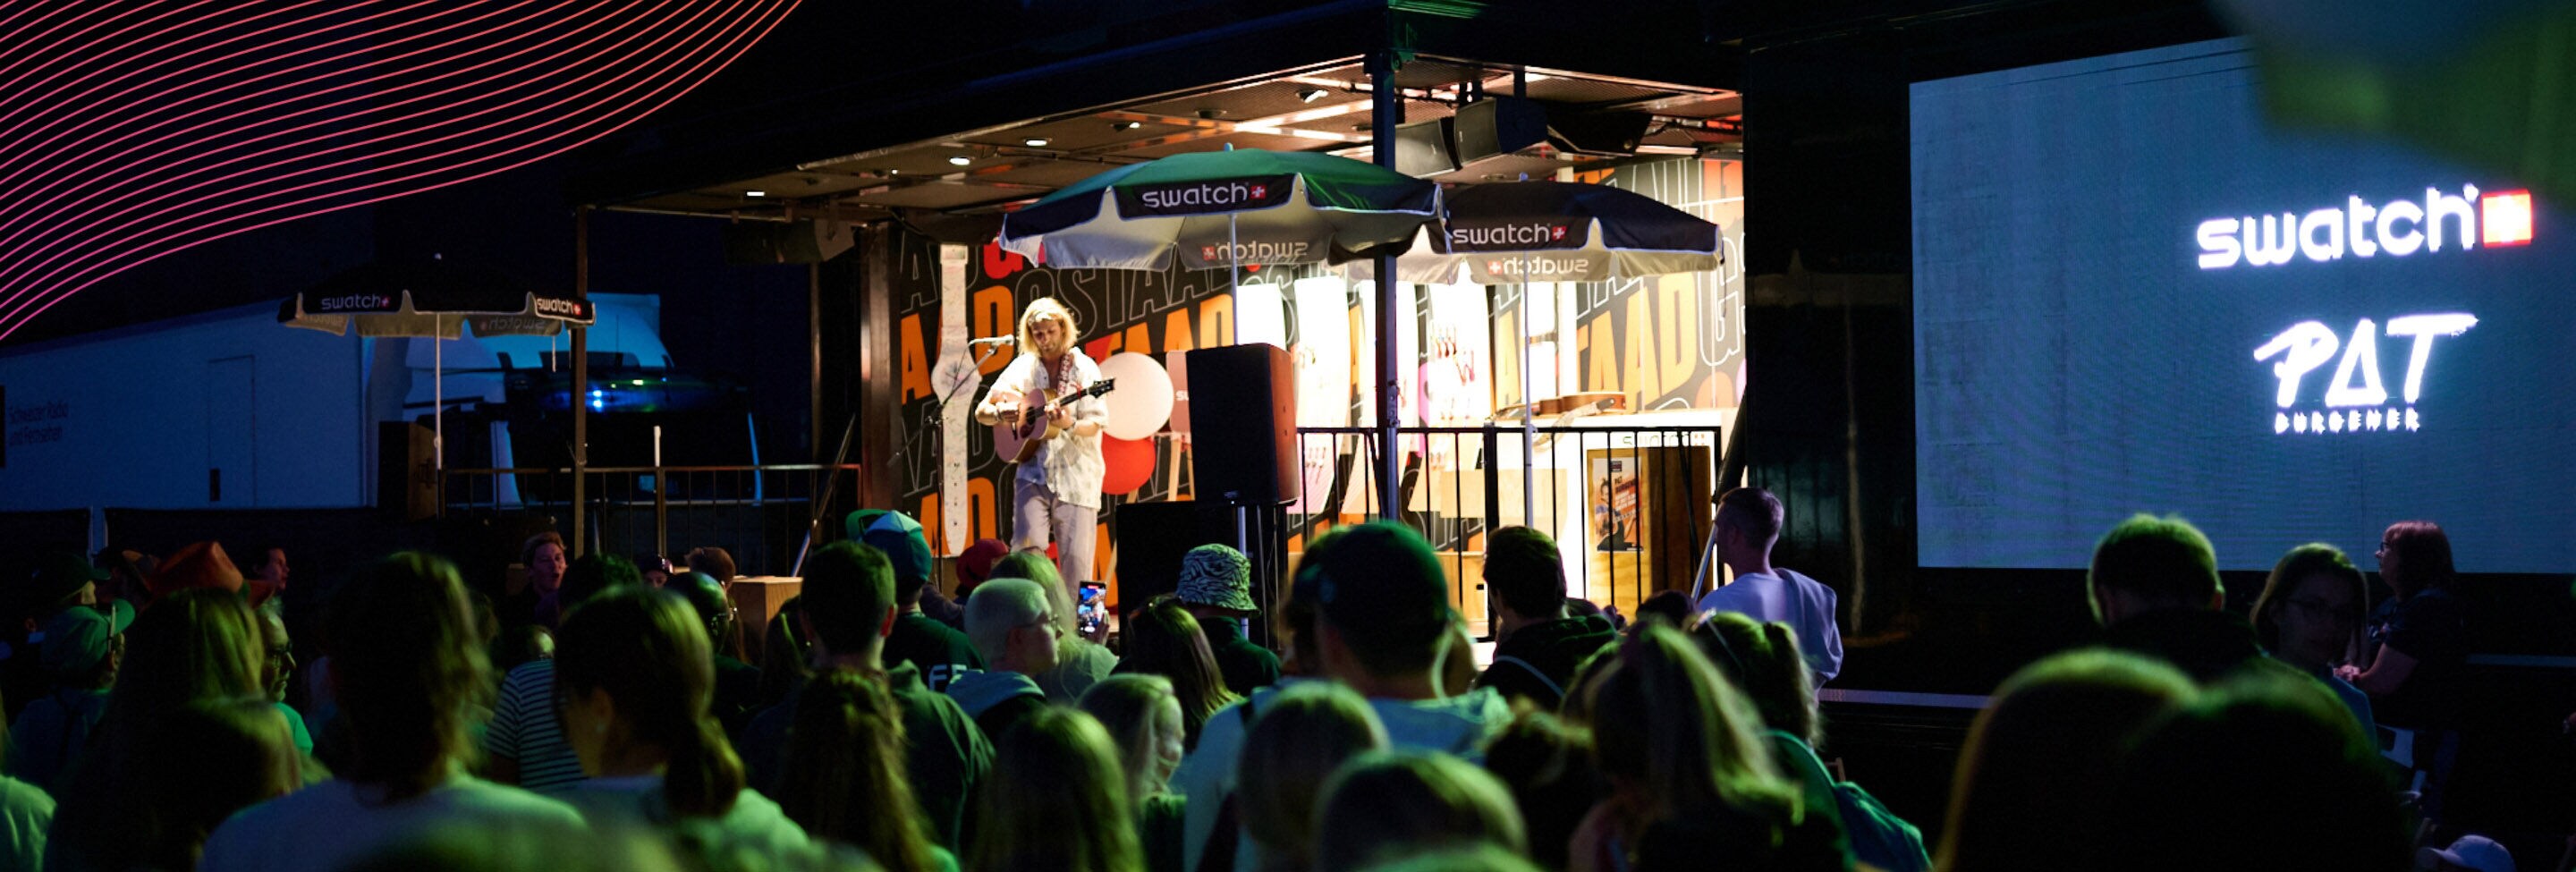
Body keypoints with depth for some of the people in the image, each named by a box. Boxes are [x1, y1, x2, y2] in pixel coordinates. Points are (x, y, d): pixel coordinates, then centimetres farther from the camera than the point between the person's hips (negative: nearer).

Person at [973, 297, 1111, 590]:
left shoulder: (1083, 368, 1)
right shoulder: (1021, 368, 8)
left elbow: (1096, 424, -6)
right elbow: (981, 412, 11)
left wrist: (1069, 425, -27)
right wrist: (1001, 413, -12)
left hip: (1075, 474, -2)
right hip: (1033, 471, 2)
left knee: (1075, 558, -4)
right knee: (1027, 548, -10)